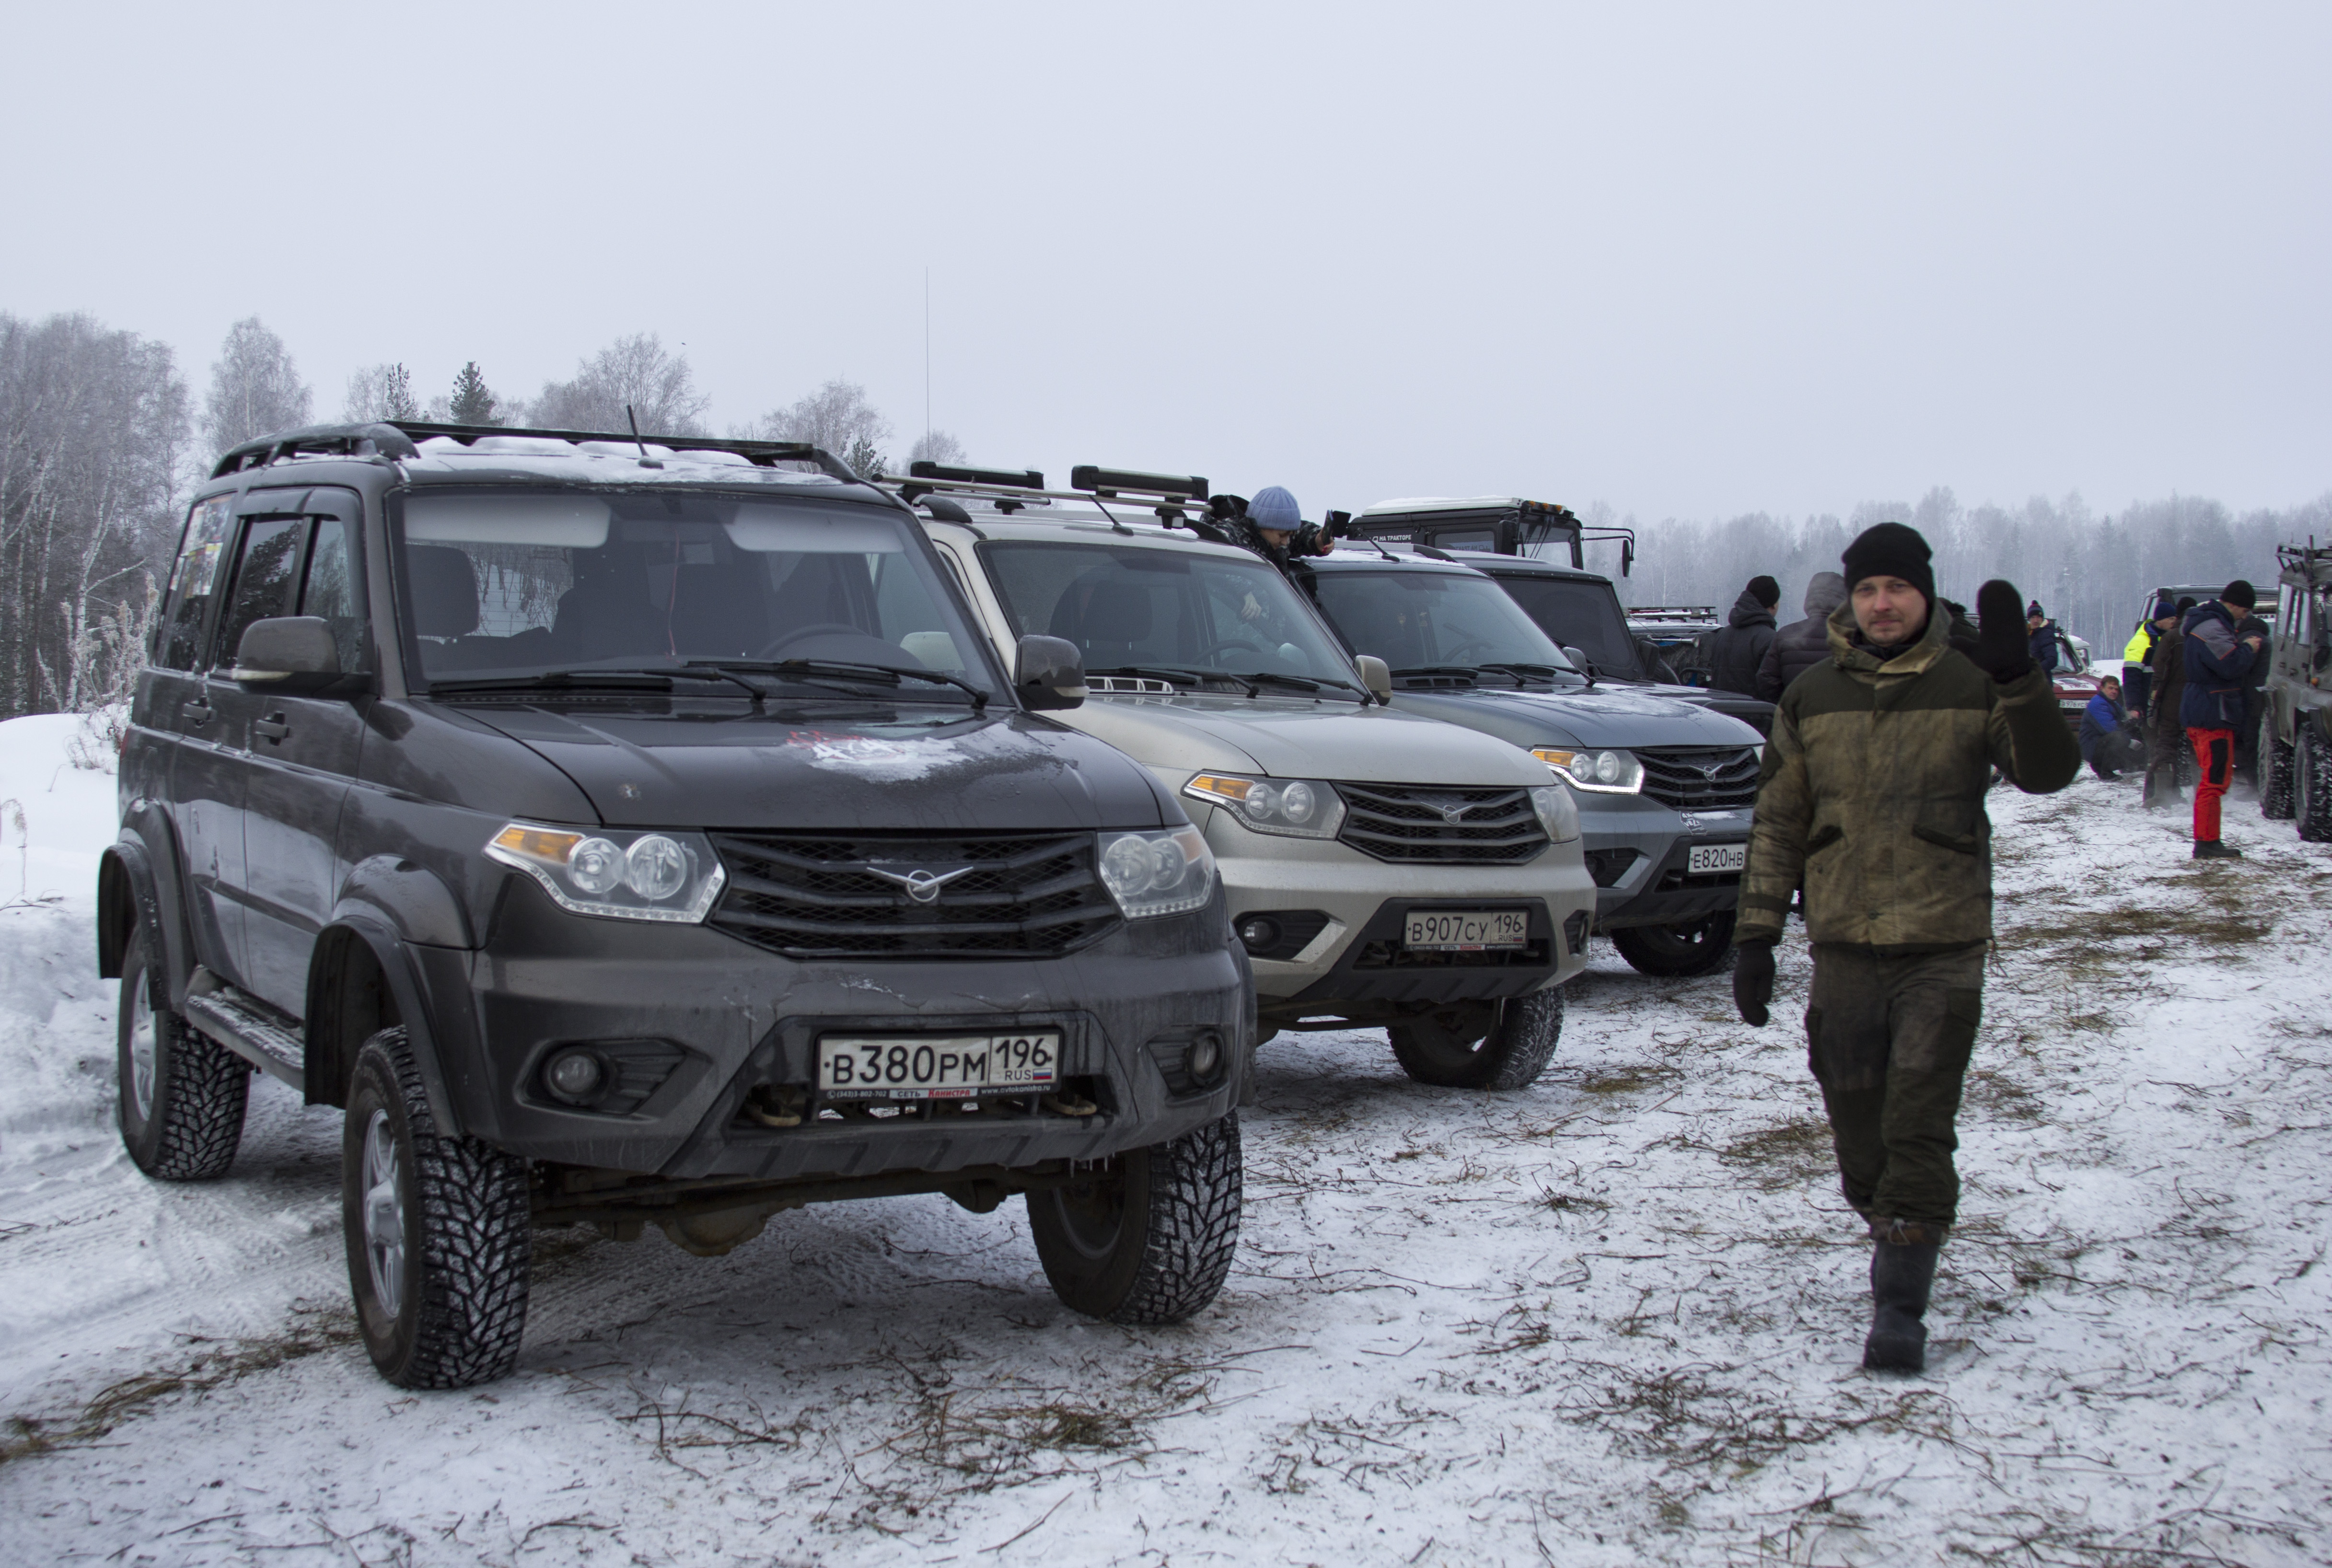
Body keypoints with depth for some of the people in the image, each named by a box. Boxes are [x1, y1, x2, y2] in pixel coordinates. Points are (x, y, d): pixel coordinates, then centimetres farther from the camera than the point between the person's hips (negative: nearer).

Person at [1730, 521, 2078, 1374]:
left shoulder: (1971, 685, 1)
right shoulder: (1811, 698, 7)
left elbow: (2046, 771, -11)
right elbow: (1777, 826, 9)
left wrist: (2018, 679, -25)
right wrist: (1756, 937, 3)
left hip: (1943, 949, -3)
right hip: (1843, 949, 3)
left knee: (1918, 1129, -8)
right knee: (1858, 1126, 9)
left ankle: (1900, 1305, -6)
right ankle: (1893, 1239, 32)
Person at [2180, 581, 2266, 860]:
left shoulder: (2204, 622, 16)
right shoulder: (2211, 628, -18)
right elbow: (2230, 666, -24)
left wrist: (2244, 648, 7)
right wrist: (2248, 648, -8)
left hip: (2199, 711, 11)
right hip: (2213, 715, -11)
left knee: (2211, 778, 16)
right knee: (2214, 779, -9)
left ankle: (2208, 840, 21)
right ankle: (2207, 843, -9)